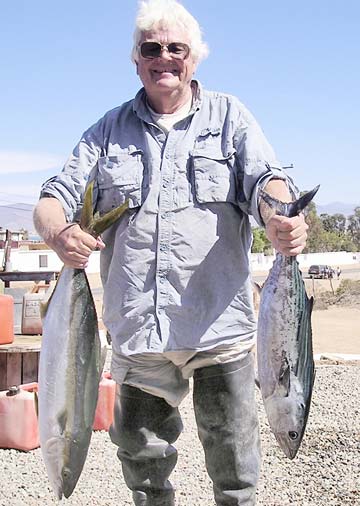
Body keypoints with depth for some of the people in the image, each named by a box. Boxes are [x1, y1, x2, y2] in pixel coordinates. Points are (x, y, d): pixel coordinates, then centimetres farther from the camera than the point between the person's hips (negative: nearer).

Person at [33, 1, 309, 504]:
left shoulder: (229, 116, 8)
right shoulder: (109, 130, 12)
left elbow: (265, 179, -5)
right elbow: (56, 197, 5)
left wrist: (281, 219, -30)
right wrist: (57, 232, -20)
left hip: (219, 322, -2)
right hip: (136, 328, 2)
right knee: (140, 454, 15)